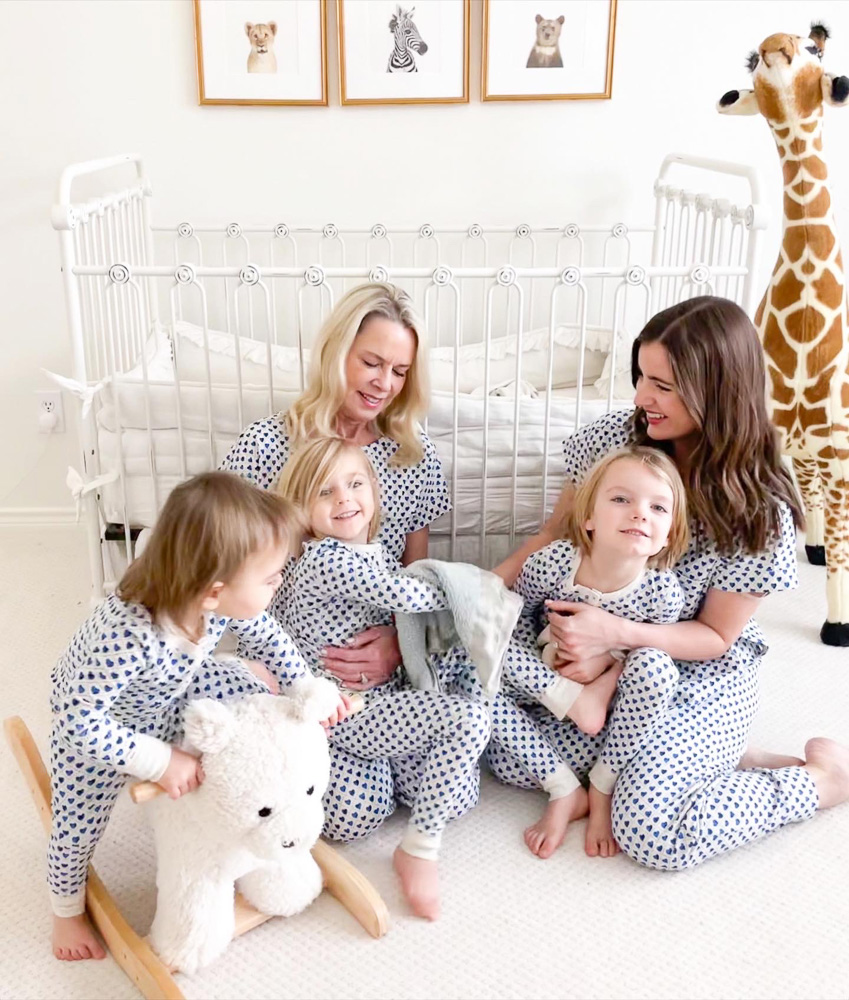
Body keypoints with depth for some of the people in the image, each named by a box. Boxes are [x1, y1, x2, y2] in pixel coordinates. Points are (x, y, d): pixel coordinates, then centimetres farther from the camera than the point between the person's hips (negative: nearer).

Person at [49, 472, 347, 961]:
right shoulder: (128, 636, -48)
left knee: (253, 690, -1)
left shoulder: (228, 600, -29)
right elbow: (82, 721, -39)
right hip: (97, 726, -5)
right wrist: (161, 761, -35)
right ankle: (68, 908, 40)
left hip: (171, 696, 5)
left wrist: (310, 690, -12)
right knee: (79, 826, 7)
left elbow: (268, 637, -7)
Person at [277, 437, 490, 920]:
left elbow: (403, 613, 17)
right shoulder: (326, 559, -20)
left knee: (460, 793, 2)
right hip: (347, 712, -8)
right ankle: (419, 849, -13)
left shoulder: (376, 551, 9)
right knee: (469, 718, -23)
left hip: (387, 695, 8)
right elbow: (403, 595, -25)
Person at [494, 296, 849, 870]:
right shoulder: (614, 437, -11)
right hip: (602, 654, 5)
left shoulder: (761, 511, -21)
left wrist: (616, 633, -30)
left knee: (651, 835, -22)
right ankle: (710, 760, 5)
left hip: (701, 676, -5)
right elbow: (558, 533, 2)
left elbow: (715, 636, -13)